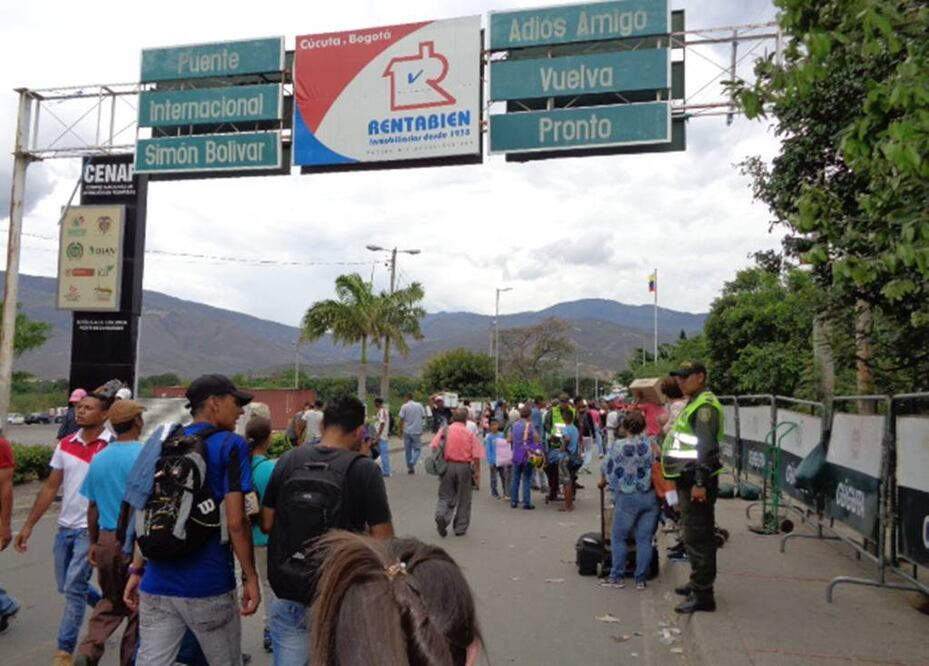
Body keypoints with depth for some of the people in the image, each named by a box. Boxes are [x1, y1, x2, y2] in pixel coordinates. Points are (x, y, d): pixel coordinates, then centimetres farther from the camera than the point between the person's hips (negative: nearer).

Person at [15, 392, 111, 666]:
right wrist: (28, 525, 9)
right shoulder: (65, 444, 2)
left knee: (73, 588, -4)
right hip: (65, 527, 6)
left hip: (91, 530, -6)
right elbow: (50, 488, 9)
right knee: (67, 586, 17)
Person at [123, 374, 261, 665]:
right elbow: (235, 522, -15)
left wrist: (137, 569, 18)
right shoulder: (231, 445, -10)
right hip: (209, 585, -5)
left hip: (158, 583, 5)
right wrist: (250, 576, -8)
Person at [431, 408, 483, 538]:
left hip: (447, 465, 1)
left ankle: (441, 516, -15)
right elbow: (476, 456, -4)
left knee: (445, 496, 12)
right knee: (463, 499, 12)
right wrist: (477, 472, 7)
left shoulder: (444, 431, 1)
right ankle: (460, 528, 18)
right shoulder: (470, 434, -2)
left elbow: (434, 447, -6)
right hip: (464, 467, -1)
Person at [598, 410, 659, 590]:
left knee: (619, 537, 10)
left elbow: (608, 469, 1)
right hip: (650, 496, 3)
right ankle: (641, 579, 13)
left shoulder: (619, 446, -8)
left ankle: (617, 577, 14)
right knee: (644, 538, 9)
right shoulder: (651, 443, -2)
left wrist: (603, 481, 20)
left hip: (628, 497, -3)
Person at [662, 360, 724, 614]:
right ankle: (699, 582, 33)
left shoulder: (705, 405, -15)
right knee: (693, 534, 20)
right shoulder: (693, 403, 18)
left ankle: (703, 595, -2)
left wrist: (700, 482, -26)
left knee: (697, 536, -7)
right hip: (688, 479, 11)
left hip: (697, 481, -11)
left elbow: (706, 447, -23)